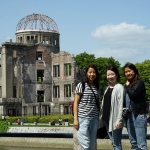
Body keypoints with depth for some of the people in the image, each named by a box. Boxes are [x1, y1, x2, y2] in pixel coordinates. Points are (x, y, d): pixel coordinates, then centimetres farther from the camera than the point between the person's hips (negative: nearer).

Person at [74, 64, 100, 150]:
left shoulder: (97, 87, 12)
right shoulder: (81, 85, -2)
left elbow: (98, 103, 16)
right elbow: (76, 102, -4)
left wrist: (100, 118, 9)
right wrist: (75, 119, -10)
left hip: (94, 119, 5)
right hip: (83, 118, -5)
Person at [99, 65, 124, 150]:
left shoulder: (119, 87, -7)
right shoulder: (107, 88, 16)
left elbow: (120, 105, -13)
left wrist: (119, 120, -19)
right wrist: (101, 117, 12)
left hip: (115, 120, -7)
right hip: (106, 119, 7)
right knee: (113, 143, 12)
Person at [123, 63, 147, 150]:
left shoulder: (140, 82, -4)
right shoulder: (127, 85, 17)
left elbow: (132, 94, -19)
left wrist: (128, 86, -2)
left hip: (139, 115, -7)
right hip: (128, 115, 7)